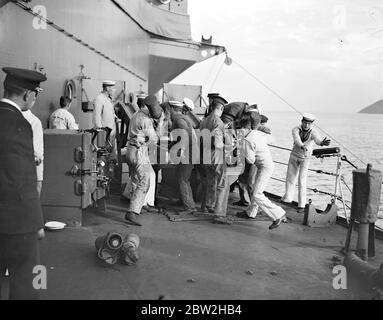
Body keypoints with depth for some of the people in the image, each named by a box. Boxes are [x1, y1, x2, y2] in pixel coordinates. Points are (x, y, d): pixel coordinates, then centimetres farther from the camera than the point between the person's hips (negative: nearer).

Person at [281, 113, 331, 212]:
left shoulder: (313, 132, -22)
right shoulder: (296, 129, -18)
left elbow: (317, 140, -43)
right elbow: (297, 140, -38)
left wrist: (323, 143, -67)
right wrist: (302, 146, -60)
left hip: (305, 158, -3)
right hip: (294, 156, 3)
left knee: (301, 181, -11)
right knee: (290, 178, 15)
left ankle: (301, 205, -4)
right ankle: (288, 197, 36)